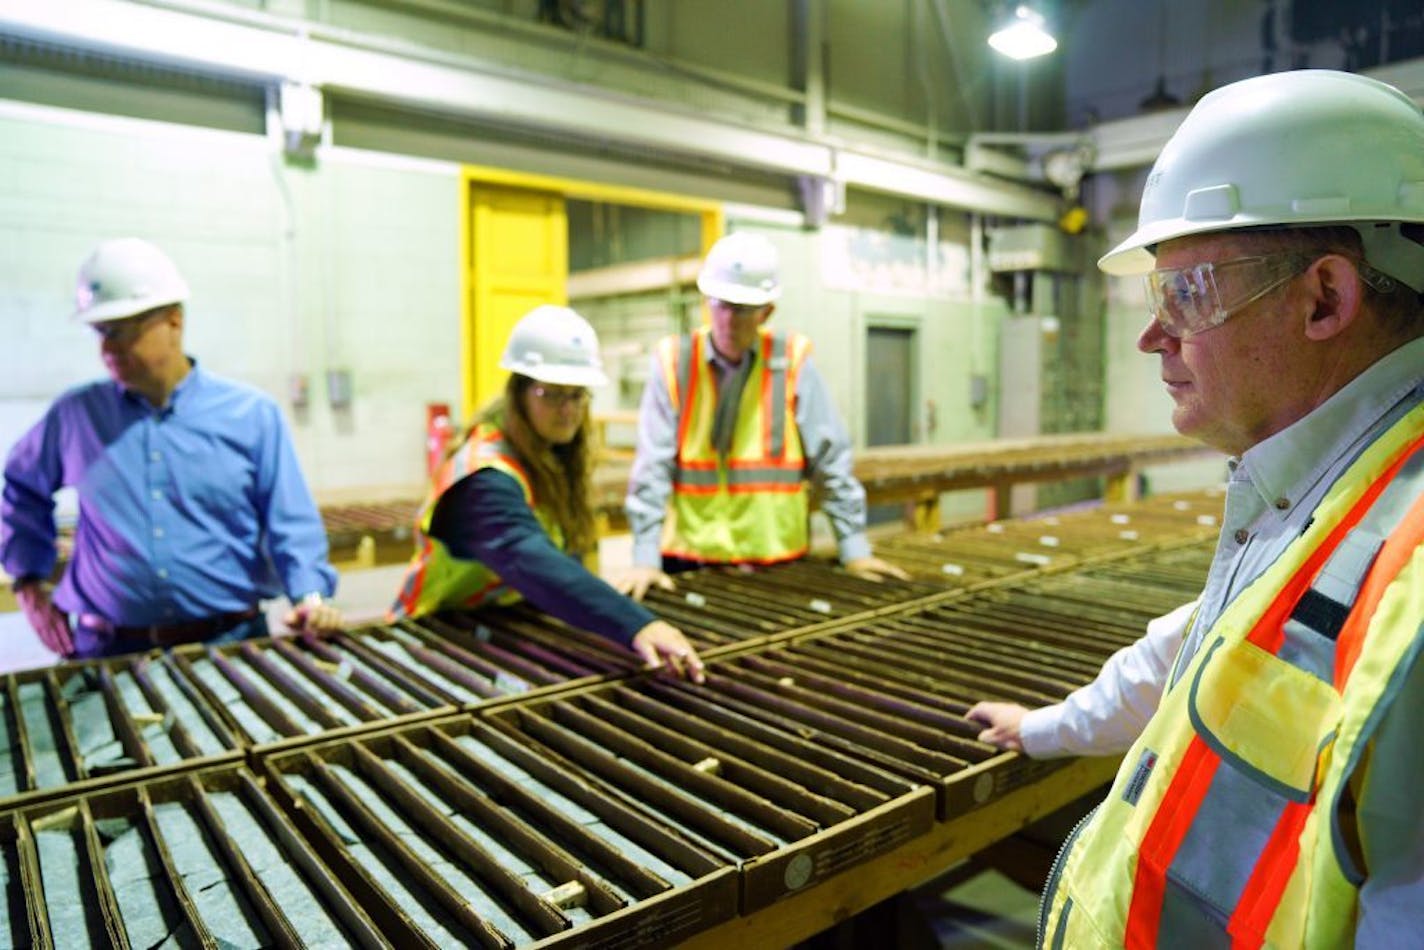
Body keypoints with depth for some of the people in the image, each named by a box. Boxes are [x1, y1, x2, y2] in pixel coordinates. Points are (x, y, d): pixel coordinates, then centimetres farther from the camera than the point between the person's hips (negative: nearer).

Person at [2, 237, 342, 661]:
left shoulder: (252, 415, -3)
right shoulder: (75, 414, 3)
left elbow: (291, 526, -4)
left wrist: (310, 596, -18)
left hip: (231, 642, -1)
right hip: (111, 651, 2)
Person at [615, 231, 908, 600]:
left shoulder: (792, 361, -5)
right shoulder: (674, 362, -4)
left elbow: (829, 458, -1)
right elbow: (653, 465, -6)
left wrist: (854, 549, -1)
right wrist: (645, 559, -12)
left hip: (776, 561, 0)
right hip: (689, 561, 0)